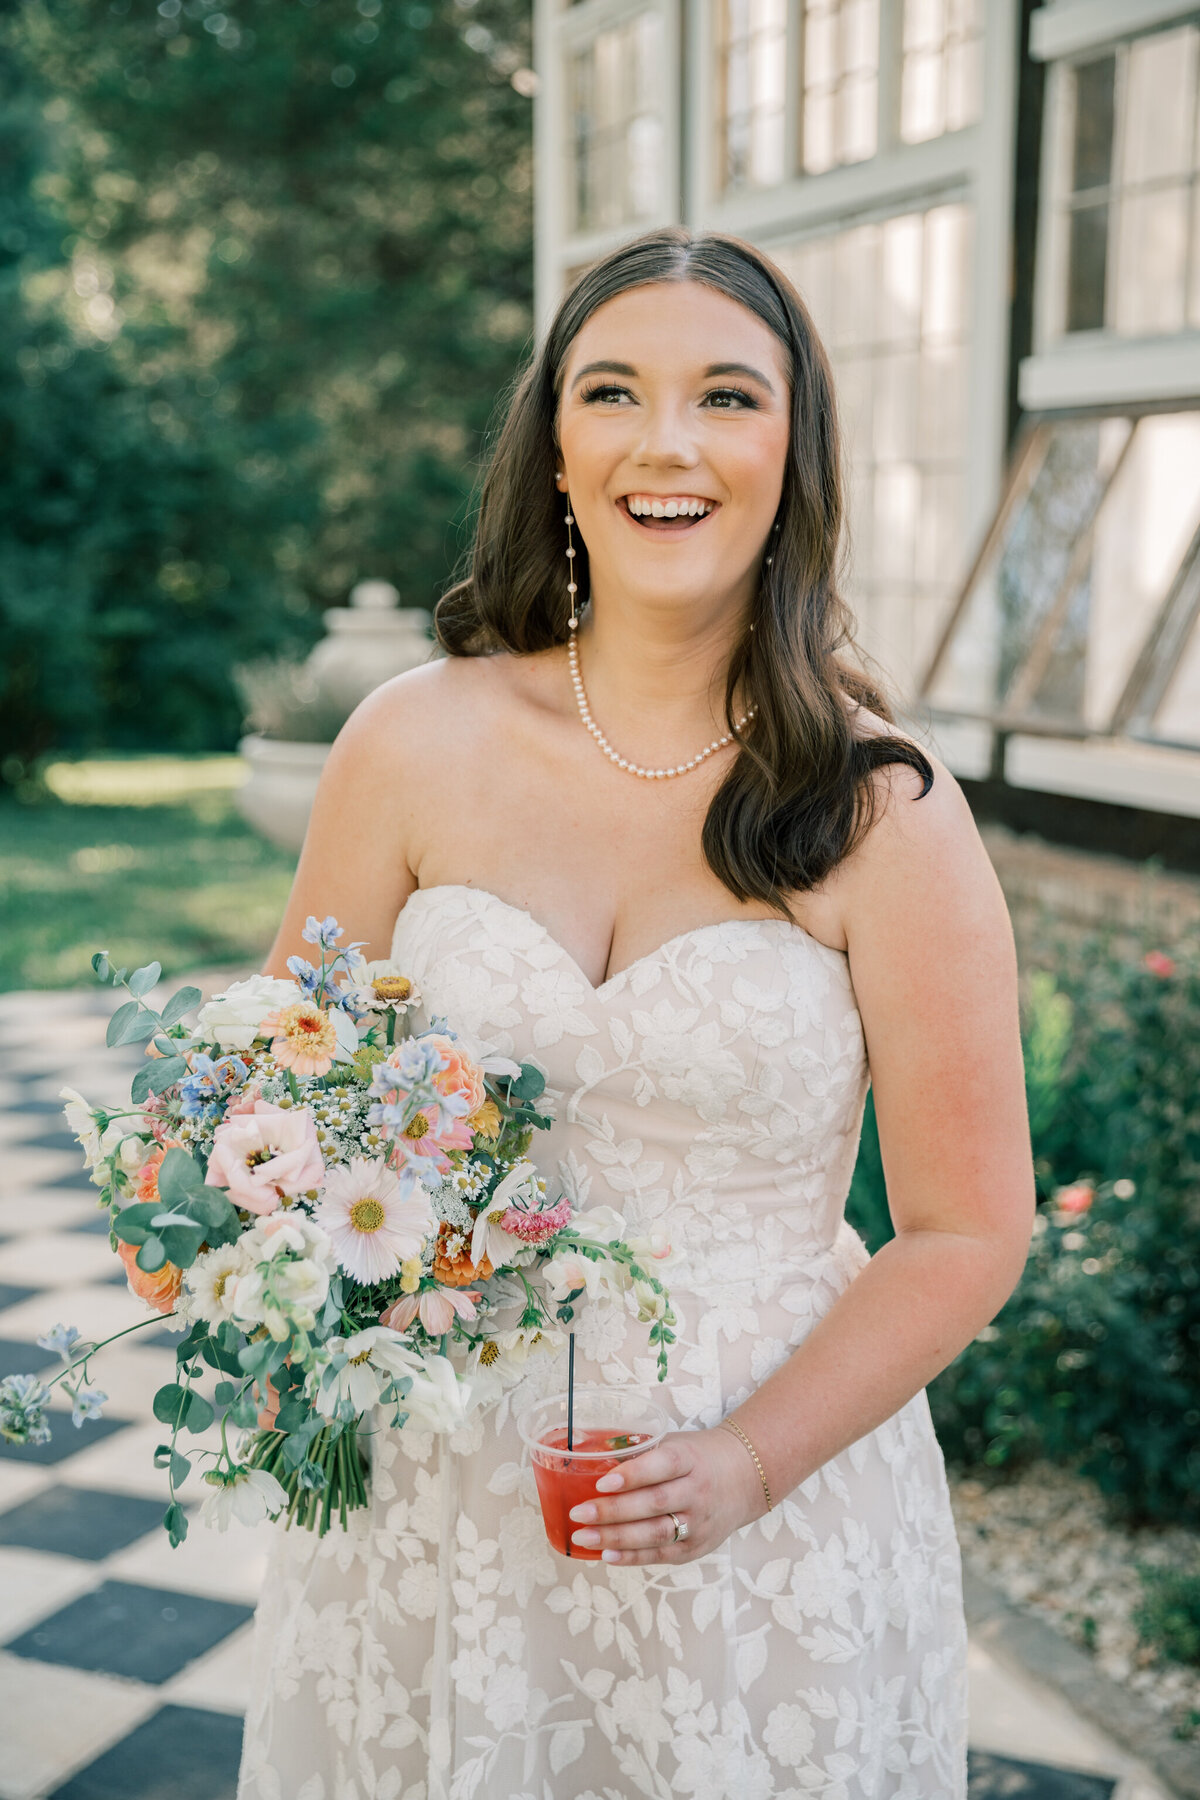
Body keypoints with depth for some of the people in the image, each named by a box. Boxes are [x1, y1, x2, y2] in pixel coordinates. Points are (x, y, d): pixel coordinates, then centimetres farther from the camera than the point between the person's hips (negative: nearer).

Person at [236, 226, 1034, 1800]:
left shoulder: (882, 814, -10)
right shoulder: (416, 745, -5)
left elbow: (968, 1229, -6)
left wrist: (750, 1461, -18)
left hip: (771, 1524, -1)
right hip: (434, 1484, 2)